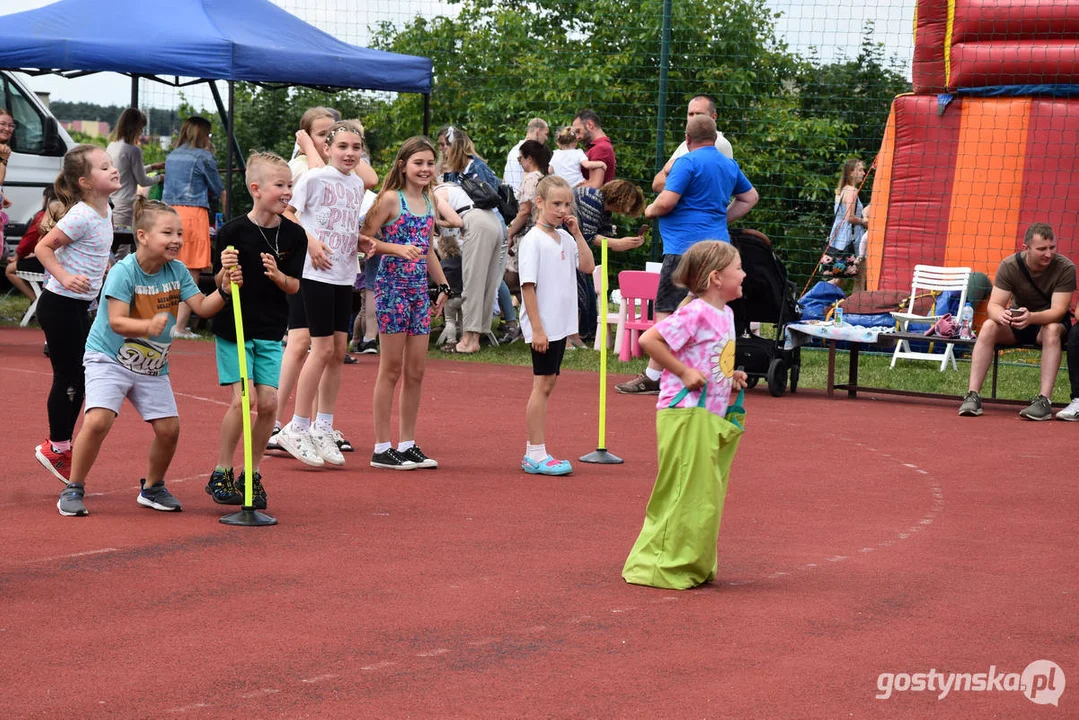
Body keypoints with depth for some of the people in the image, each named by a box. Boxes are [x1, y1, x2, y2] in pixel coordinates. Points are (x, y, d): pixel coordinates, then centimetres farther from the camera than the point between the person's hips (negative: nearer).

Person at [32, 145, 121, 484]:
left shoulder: (106, 212, 7)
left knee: (78, 378, 13)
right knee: (68, 377, -2)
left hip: (80, 306, 9)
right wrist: (65, 277, -28)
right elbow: (43, 247, -18)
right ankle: (56, 448, 11)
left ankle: (61, 445, 23)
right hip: (60, 305, -9)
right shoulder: (81, 216, -20)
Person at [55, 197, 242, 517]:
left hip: (152, 365, 6)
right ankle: (73, 490, -6)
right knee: (98, 421, -23)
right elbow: (116, 322, -28)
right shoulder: (123, 271, -21)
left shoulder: (177, 270, -4)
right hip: (108, 358, -6)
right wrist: (147, 326, -46)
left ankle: (153, 488, 25)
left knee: (169, 428, 0)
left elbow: (203, 307, -7)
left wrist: (225, 290, -25)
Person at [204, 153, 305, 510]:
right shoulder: (233, 232, -11)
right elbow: (220, 285, -7)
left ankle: (251, 474, 13)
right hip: (233, 329, -4)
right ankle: (221, 474, 5)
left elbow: (294, 287, 3)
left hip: (270, 332, 4)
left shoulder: (294, 235, 0)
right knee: (242, 400, -11)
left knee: (269, 402, -3)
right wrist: (226, 270, -28)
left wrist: (278, 275, -18)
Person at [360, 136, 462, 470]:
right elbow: (364, 239, -12)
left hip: (420, 289, 6)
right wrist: (397, 248, -23)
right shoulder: (391, 199, -8)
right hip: (392, 286, -6)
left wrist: (443, 286, 19)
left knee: (416, 371, 7)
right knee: (391, 369, -3)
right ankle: (381, 448, 3)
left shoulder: (431, 200, 11)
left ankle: (407, 444, 15)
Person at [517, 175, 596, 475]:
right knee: (543, 385, -6)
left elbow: (588, 266, 4)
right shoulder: (533, 241, -11)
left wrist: (577, 233, -1)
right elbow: (528, 286, -15)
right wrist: (537, 329, -19)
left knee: (547, 384, 11)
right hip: (542, 327, -8)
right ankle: (537, 455, -2)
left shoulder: (565, 238, 11)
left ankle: (533, 453, 17)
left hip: (560, 325, 8)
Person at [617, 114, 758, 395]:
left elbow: (665, 202, -17)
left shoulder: (688, 162, -10)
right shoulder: (730, 165, 15)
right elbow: (750, 197, 29)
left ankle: (652, 377, -6)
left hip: (685, 248, -8)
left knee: (666, 311, -6)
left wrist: (650, 211, 3)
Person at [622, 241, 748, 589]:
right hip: (684, 416, -10)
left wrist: (731, 379, 11)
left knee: (707, 494, 14)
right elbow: (649, 340, -22)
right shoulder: (696, 314, -16)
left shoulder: (725, 315, 13)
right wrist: (683, 372, -20)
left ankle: (694, 566, 24)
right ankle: (661, 566, 3)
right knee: (686, 493, -6)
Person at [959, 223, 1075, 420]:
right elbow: (993, 305, -19)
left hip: (1050, 321, -2)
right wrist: (1001, 315, -45)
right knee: (988, 326, -28)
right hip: (1017, 322, 2)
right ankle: (972, 396, -31)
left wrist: (1031, 317, -49)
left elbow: (1058, 310, -27)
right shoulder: (1009, 266, -14)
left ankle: (1044, 400, -41)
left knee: (1052, 330, -37)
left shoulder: (1065, 268, -19)